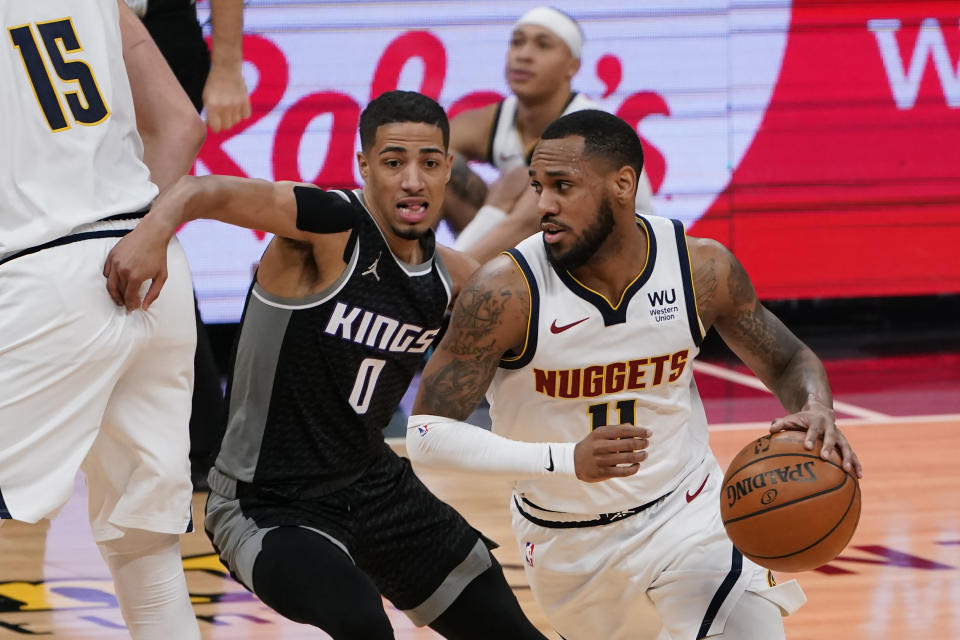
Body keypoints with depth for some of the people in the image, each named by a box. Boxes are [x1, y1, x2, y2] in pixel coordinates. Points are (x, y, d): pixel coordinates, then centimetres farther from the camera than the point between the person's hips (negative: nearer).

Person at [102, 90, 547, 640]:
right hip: (268, 506, -8)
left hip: (376, 486, 8)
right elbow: (205, 192, -34)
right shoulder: (333, 225, -21)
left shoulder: (449, 278, 1)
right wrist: (154, 229, -53)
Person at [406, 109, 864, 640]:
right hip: (567, 541, 0)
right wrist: (566, 460, -37)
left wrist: (817, 412, -24)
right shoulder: (507, 292, -25)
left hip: (687, 512, 1)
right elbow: (427, 433, -24)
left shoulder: (702, 269, -16)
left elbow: (787, 362, 1)